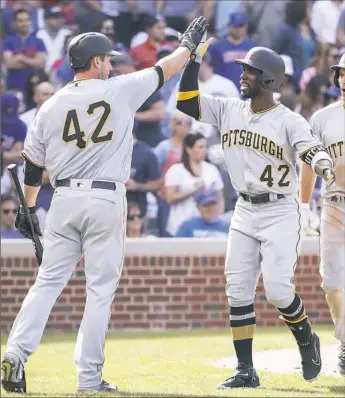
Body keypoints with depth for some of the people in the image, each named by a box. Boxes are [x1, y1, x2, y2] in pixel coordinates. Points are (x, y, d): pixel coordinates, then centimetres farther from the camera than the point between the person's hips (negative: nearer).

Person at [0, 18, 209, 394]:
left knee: (48, 282, 7)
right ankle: (89, 377, 1)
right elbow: (163, 70, 13)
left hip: (64, 200, 3)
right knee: (100, 288, 2)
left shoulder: (51, 106, 5)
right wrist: (188, 45, 31)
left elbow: (32, 166, 10)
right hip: (106, 199, -3)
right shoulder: (121, 91, -2)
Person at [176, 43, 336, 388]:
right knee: (237, 291, 1)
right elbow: (186, 102, 2)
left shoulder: (288, 121, -12)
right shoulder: (228, 110, 4)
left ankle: (306, 341, 16)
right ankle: (246, 371, 7)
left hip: (280, 213, -6)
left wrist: (324, 166, -50)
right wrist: (193, 59, -6)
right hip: (244, 211, 6)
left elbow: (312, 151, -27)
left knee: (277, 290, -14)